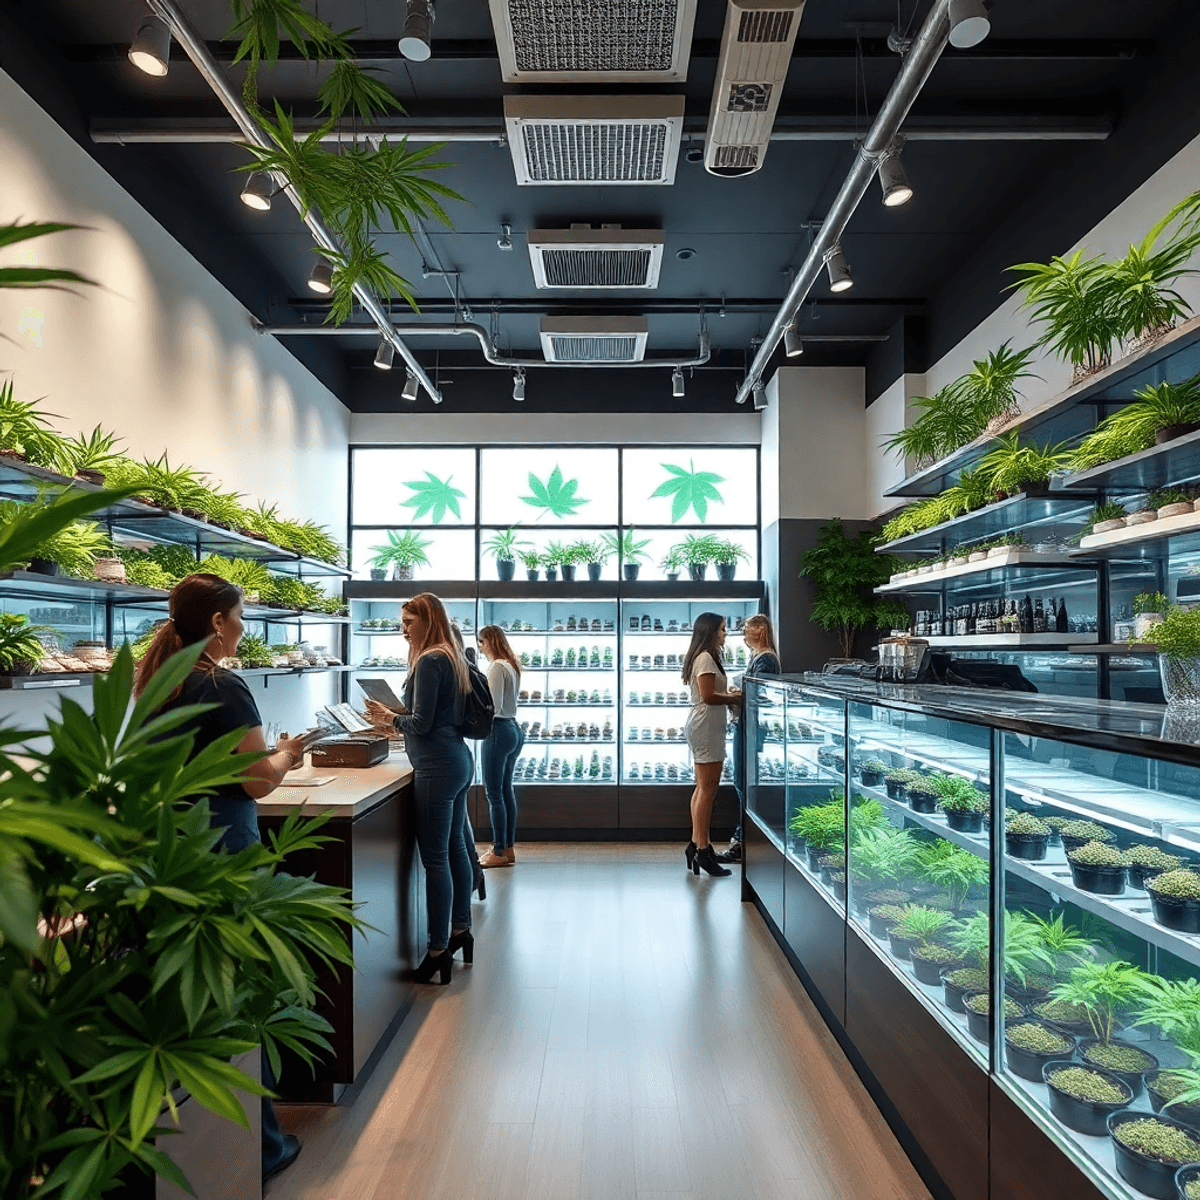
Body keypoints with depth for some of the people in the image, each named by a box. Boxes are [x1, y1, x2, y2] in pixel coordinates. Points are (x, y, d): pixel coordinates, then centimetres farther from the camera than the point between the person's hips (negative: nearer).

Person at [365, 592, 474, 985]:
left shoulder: (429, 661, -14)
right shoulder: (452, 658, 15)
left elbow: (421, 723, -16)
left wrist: (390, 716, 1)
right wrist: (397, 717, 17)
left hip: (437, 768, -10)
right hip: (458, 761, 10)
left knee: (435, 859, -3)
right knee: (455, 848, 18)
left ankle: (438, 952, 5)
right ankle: (460, 930, 30)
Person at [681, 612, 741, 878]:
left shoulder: (706, 657, 19)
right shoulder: (705, 658, -13)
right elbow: (708, 696, -21)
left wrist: (729, 695, 6)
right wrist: (734, 698, -10)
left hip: (702, 727, 11)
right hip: (706, 727, -11)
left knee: (702, 788, 13)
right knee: (707, 789, -8)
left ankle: (697, 843, 18)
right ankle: (702, 850, -5)